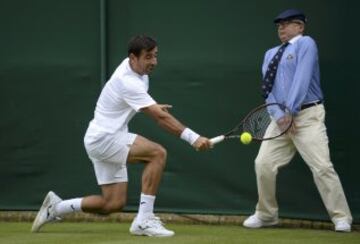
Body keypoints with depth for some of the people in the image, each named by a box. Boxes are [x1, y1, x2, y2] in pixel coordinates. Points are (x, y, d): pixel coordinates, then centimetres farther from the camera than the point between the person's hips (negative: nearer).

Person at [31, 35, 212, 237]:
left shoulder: (133, 66, 5)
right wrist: (193, 137, -37)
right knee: (158, 153, -25)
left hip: (104, 139, 10)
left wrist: (151, 107, 13)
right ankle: (143, 220, -23)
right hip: (103, 138, -10)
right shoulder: (128, 82, -24)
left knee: (114, 204, 8)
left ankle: (55, 208, 22)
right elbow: (161, 117, -31)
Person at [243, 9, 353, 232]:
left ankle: (341, 218, -9)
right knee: (264, 164, -2)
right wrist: (278, 115, -8)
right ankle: (266, 214, 13)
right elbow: (268, 89, 10)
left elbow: (302, 79, -12)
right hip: (281, 118, 6)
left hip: (307, 115, -6)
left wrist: (290, 111, -18)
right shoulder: (270, 54, 20)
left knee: (322, 166, -15)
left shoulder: (306, 44, -1)